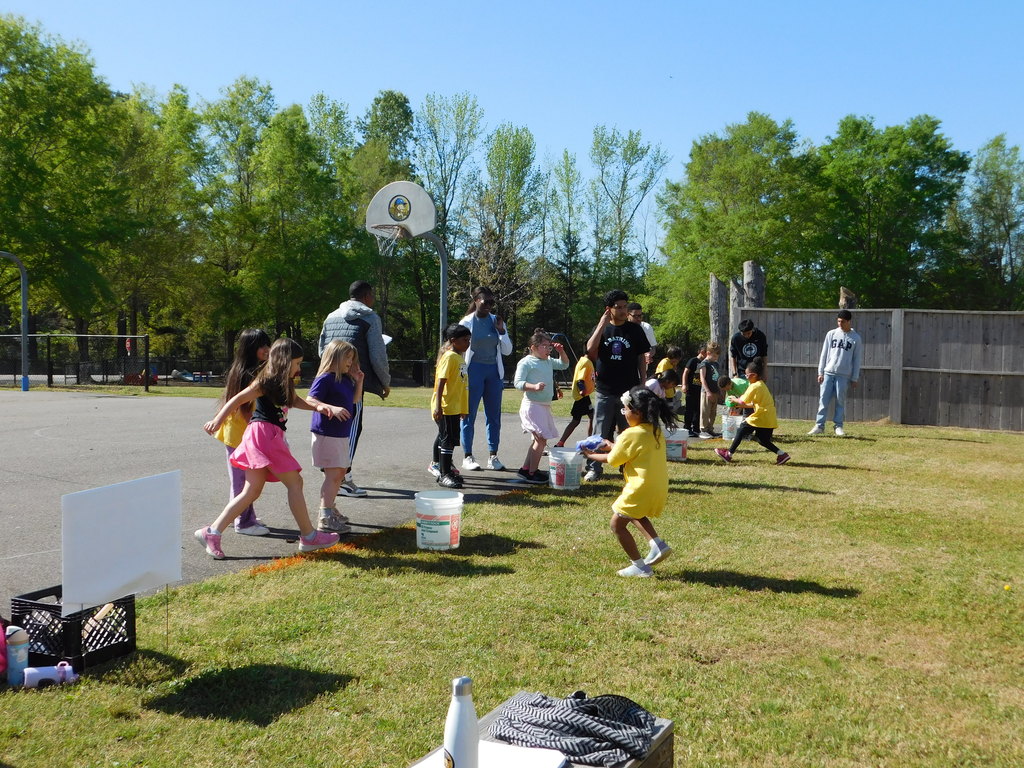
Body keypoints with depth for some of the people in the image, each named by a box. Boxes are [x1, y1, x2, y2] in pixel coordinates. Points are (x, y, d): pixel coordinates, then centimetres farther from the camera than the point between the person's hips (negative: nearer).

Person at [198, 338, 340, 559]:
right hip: (264, 433, -10)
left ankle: (212, 532, 5)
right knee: (294, 482, -2)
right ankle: (309, 537, 5)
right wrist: (217, 421, -17)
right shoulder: (267, 381, -9)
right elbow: (238, 400, -12)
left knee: (252, 491, 7)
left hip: (270, 437, 10)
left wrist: (318, 406, 10)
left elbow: (297, 401, 28)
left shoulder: (284, 384, 19)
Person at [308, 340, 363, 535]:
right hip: (326, 433, -9)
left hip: (342, 433, 9)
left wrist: (359, 381, 7)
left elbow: (355, 400, 22)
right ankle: (325, 518, -4)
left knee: (340, 473, 18)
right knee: (332, 474, -8)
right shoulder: (325, 379, -16)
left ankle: (331, 509, 33)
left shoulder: (346, 379, 11)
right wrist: (331, 408, -36)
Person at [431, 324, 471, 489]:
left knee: (444, 438, 17)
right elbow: (441, 382, -20)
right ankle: (444, 475, -1)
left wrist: (463, 409, 24)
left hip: (455, 407, 9)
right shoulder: (449, 357, -14)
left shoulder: (460, 357, 13)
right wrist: (438, 405, -25)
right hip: (446, 407, -9)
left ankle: (437, 465, 27)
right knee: (448, 440, -6)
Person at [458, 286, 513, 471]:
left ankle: (493, 456, 11)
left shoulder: (497, 321, 9)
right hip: (474, 371, -4)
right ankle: (467, 457, 6)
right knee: (469, 415, 0)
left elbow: (507, 351, 9)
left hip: (494, 372, 4)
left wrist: (501, 331, -4)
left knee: (494, 415, 5)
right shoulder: (467, 323, -1)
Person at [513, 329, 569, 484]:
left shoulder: (548, 361, 14)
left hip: (545, 406, 9)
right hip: (532, 405, -9)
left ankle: (525, 469, 23)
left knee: (539, 439, 14)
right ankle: (532, 473, -1)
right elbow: (518, 383, -17)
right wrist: (534, 387, -33)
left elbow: (564, 365, 28)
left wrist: (561, 352, 10)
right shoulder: (526, 362, -9)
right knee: (541, 439, -10)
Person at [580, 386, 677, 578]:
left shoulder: (631, 435, -18)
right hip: (659, 488, 9)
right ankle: (658, 545, 16)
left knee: (617, 524, 7)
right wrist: (612, 447, 20)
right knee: (634, 515, 32)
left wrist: (591, 455, 10)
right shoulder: (655, 431, 5)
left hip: (641, 489, -9)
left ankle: (640, 566, 10)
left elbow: (612, 460, -6)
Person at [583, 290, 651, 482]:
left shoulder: (635, 329, 3)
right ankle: (594, 469, 10)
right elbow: (590, 350, -13)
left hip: (629, 390, 0)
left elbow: (641, 358, 6)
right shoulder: (602, 328, 5)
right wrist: (602, 324, -14)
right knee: (600, 433, 3)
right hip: (604, 391, 0)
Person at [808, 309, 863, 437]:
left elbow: (857, 359, 4)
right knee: (824, 399, 0)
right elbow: (824, 354, 8)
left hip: (843, 375, -1)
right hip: (828, 373, 2)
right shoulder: (831, 334, 7)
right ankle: (819, 425, 5)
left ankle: (838, 426, 10)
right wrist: (820, 372, 2)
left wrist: (854, 378, 0)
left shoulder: (856, 338, 3)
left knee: (840, 400, 1)